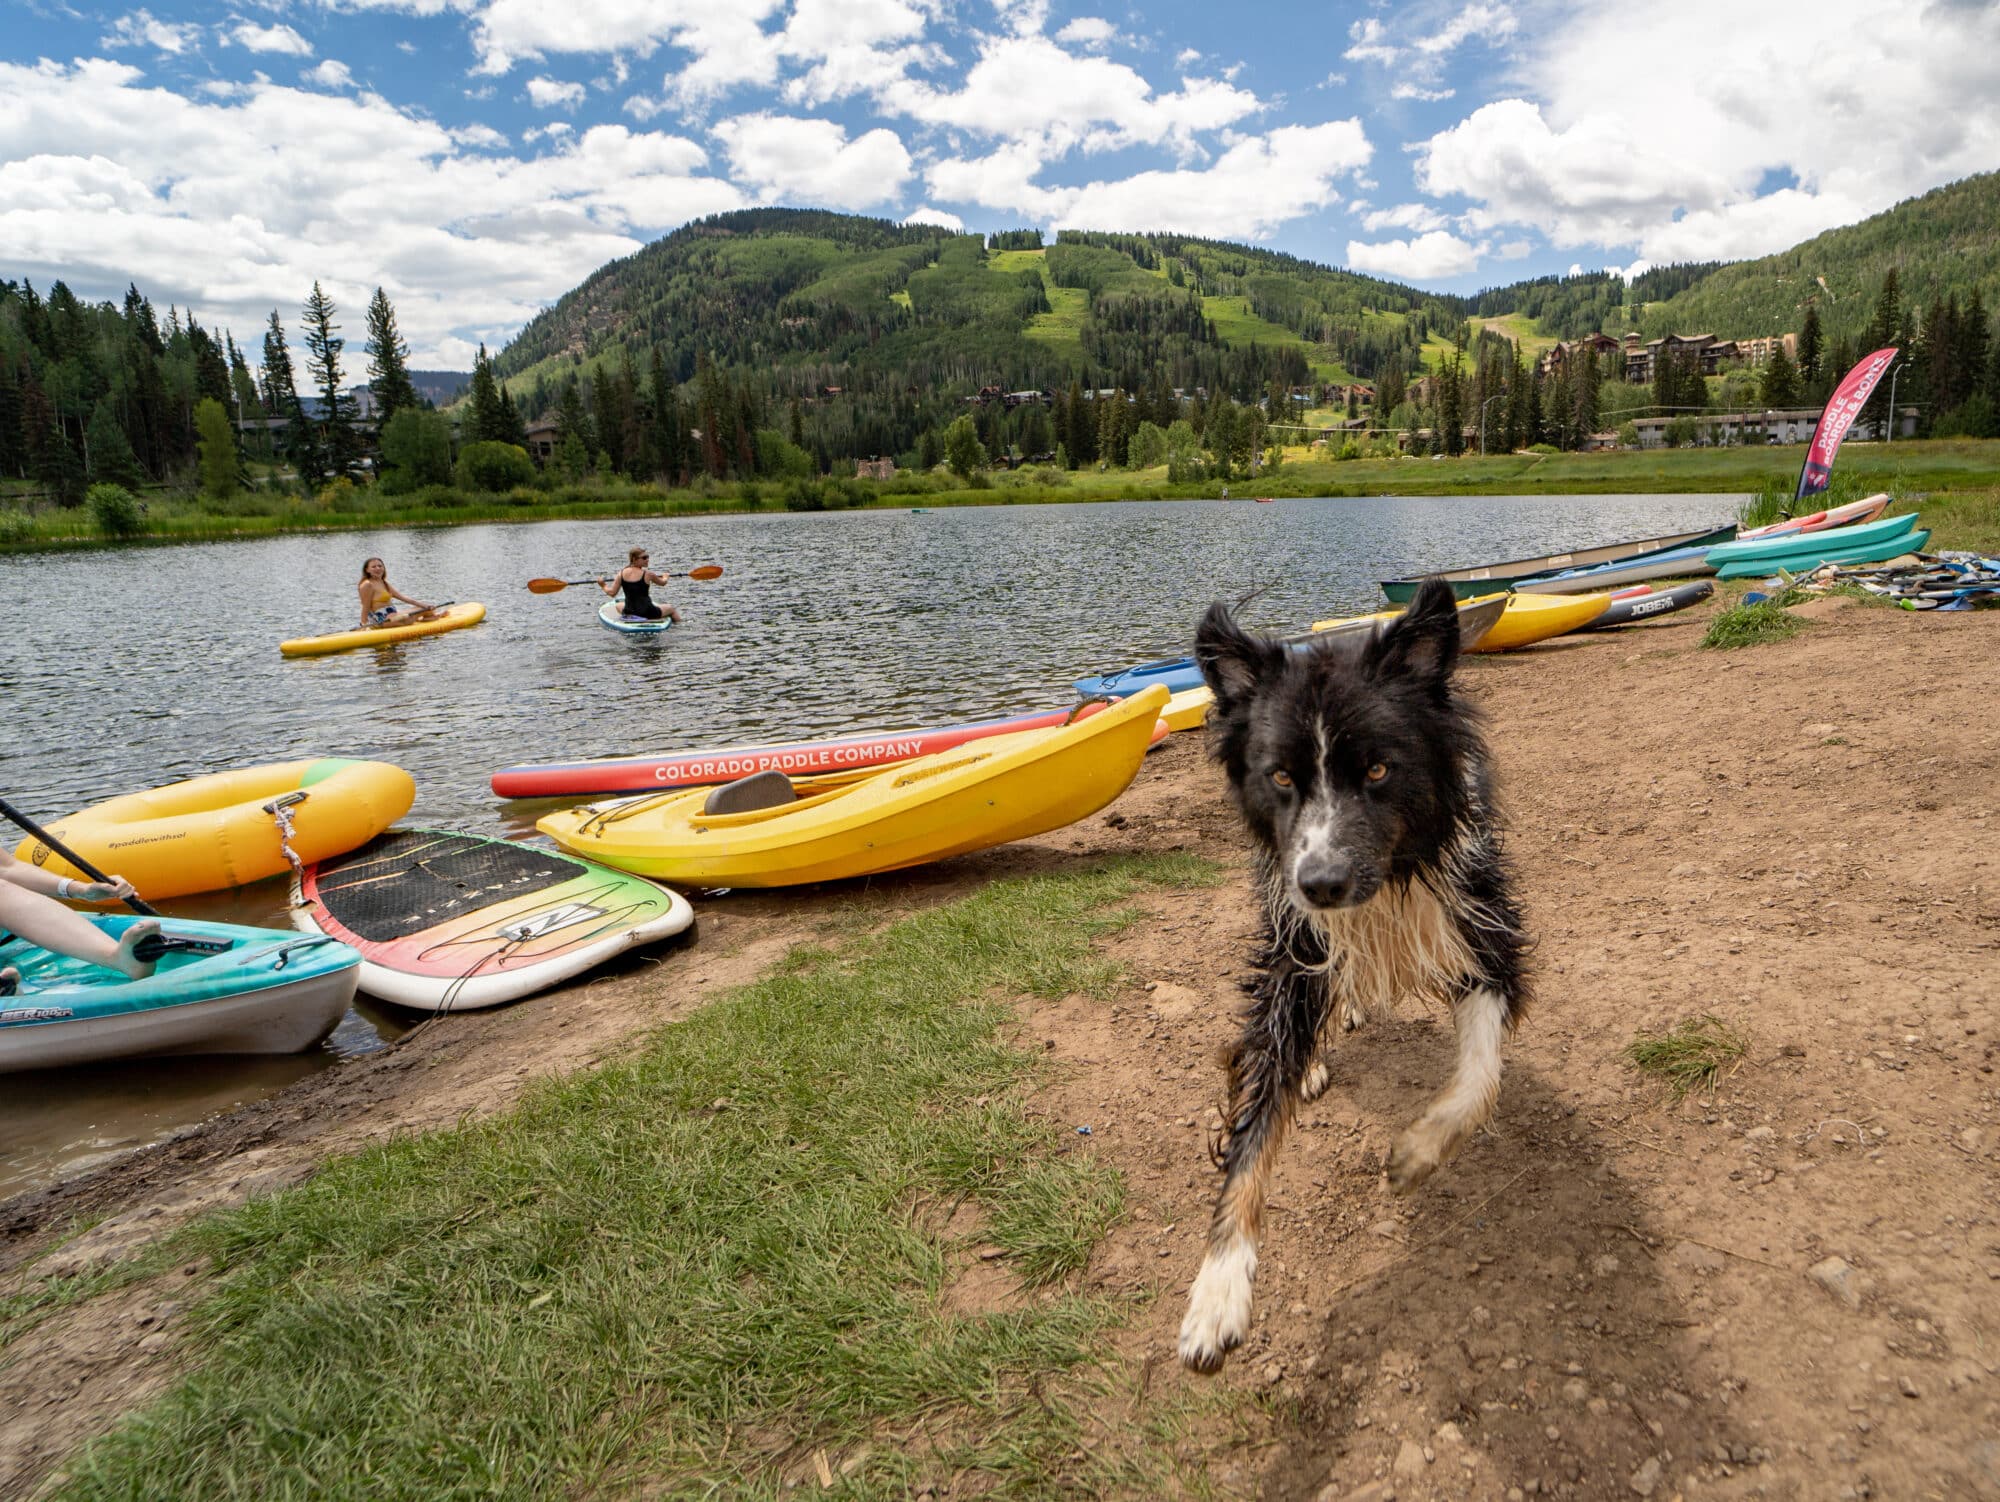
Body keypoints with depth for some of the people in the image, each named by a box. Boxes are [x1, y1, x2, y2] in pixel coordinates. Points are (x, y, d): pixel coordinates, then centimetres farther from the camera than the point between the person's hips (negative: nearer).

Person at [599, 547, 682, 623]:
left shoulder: (622, 573, -6)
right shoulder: (647, 574, -13)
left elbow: (612, 593, -6)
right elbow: (662, 582, 6)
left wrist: (603, 586, 15)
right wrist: (665, 577, 30)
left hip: (628, 612, 4)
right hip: (648, 613, -4)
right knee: (671, 608, 24)